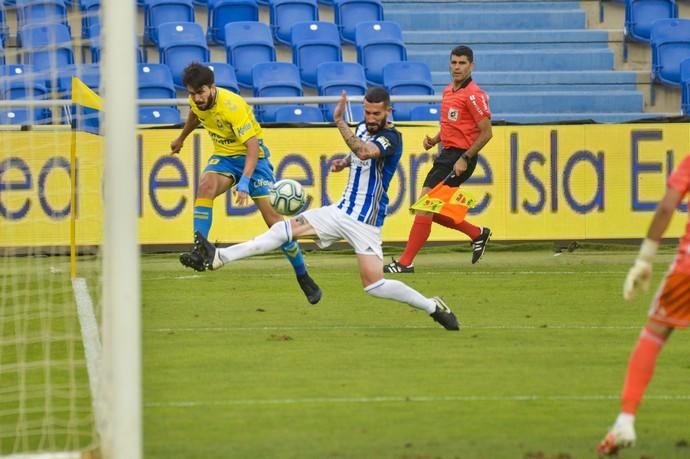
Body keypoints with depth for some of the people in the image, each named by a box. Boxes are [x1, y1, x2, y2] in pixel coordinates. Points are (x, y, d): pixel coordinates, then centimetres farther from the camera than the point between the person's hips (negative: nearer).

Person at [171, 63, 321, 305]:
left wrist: (244, 182, -42)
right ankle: (199, 252, -35)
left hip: (252, 157, -5)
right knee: (205, 186, -29)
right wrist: (181, 138, 34)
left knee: (273, 217, -9)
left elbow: (253, 145, -33)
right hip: (223, 156, 5)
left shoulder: (232, 105, -30)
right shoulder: (197, 101, -9)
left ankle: (303, 277, 5)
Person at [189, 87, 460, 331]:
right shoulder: (362, 129, 8)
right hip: (341, 211, 7)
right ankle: (219, 258, -12)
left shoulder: (391, 138, -17)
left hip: (365, 222, -7)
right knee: (287, 228, -7)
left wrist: (339, 121, -42)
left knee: (374, 286, -15)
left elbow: (364, 152, -39)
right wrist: (344, 162, 10)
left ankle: (434, 307, 3)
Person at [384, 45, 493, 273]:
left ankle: (406, 262, -9)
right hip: (446, 154, 9)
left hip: (460, 157, -9)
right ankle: (477, 234, 27)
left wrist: (465, 159, -19)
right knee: (429, 209, 12)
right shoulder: (448, 91, 14)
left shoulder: (473, 95, -13)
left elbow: (486, 133, -14)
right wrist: (434, 140, 7)